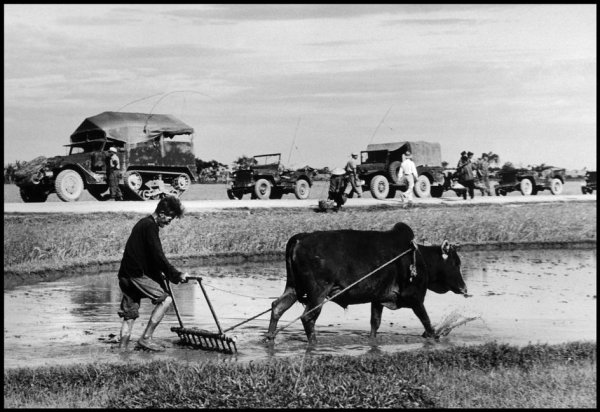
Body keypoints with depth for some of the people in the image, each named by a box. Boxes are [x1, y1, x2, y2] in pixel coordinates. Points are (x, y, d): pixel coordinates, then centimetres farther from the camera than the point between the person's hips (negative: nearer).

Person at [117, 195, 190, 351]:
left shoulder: (144, 223, 20)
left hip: (126, 274, 10)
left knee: (129, 314, 12)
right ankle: (145, 338, -9)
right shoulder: (150, 226, -12)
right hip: (136, 274, -10)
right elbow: (158, 256, -18)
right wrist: (177, 275, -15)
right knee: (165, 299, -10)